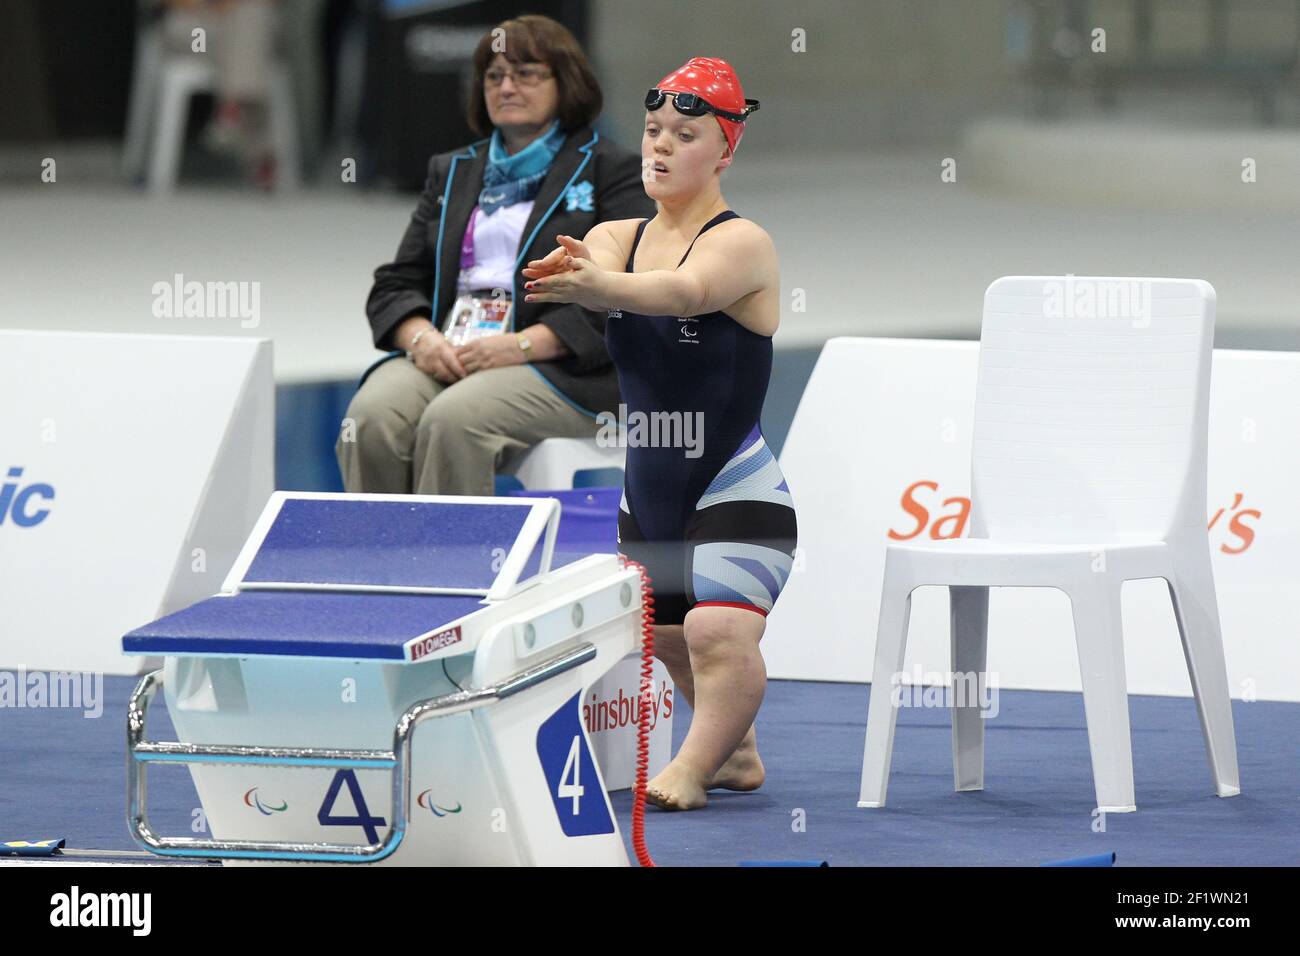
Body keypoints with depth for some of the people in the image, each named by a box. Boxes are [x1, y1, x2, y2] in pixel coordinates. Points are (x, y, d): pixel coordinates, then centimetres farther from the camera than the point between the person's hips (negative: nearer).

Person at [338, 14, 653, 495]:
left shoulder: (611, 170, 7)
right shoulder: (451, 172, 25)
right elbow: (396, 284, 19)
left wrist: (524, 345, -16)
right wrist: (420, 337, -6)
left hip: (562, 368, -5)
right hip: (444, 356, 5)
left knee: (453, 421, -34)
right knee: (372, 418, -27)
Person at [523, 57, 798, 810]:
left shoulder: (742, 243, -12)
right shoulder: (618, 238, 7)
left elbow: (685, 291, -34)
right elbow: (591, 265, -18)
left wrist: (599, 286, -54)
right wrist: (560, 271, -44)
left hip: (737, 491, -7)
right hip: (649, 494, 7)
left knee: (720, 633, -22)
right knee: (672, 639, 14)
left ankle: (693, 769, -8)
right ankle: (736, 755, 33)